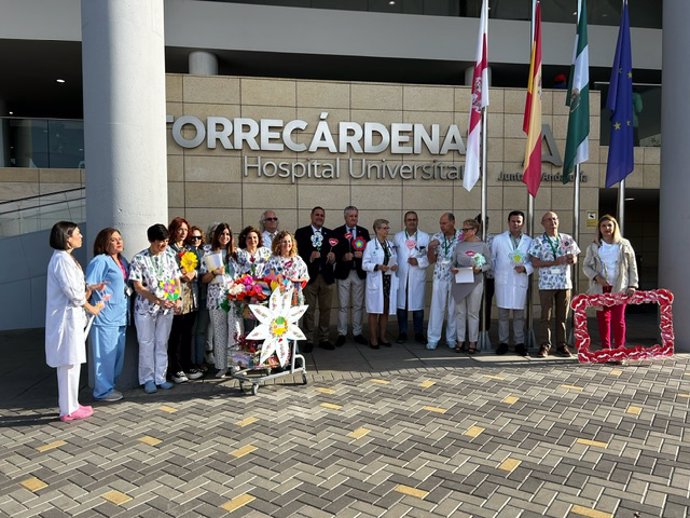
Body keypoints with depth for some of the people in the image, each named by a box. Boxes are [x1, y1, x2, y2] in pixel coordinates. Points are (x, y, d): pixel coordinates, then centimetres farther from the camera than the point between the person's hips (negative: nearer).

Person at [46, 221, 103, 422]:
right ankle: (68, 410, 6)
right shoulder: (62, 259, -17)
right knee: (69, 363, -3)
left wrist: (91, 288, 3)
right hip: (66, 318, -10)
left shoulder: (66, 258, 14)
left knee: (71, 363, 15)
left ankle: (70, 405, 24)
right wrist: (92, 308, -8)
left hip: (71, 317, 10)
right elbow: (72, 291, -19)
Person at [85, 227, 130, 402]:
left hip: (120, 315, 8)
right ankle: (103, 391, 10)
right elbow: (88, 286, -16)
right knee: (105, 354, -1)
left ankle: (110, 386, 27)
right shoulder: (100, 261, -11)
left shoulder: (123, 261, 14)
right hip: (105, 316, -8)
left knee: (118, 353, 14)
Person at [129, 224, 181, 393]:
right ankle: (147, 379, 18)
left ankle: (160, 378, 19)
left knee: (162, 343, 10)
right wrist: (158, 300, -23)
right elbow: (138, 286, -13)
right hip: (146, 308, -4)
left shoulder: (169, 258, 4)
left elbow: (177, 280, 7)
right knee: (146, 344, 5)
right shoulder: (139, 259, -9)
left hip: (167, 308, 4)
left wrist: (177, 299, -11)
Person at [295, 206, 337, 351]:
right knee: (309, 310, 3)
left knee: (325, 309, 8)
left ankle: (323, 339, 19)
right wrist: (309, 256, -21)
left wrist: (333, 254, -15)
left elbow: (336, 250, 7)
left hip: (326, 276, 3)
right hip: (309, 276, -3)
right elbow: (297, 252, -5)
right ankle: (309, 340, 12)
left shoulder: (330, 233, 12)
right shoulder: (301, 232, 3)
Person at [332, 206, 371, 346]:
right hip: (343, 273, -2)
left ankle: (357, 333, 18)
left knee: (358, 305, 8)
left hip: (359, 273, 2)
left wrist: (362, 254, -14)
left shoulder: (364, 232, 8)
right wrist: (343, 257, -20)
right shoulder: (337, 232, 1)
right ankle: (342, 334, 12)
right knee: (343, 305, 3)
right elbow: (334, 252, -3)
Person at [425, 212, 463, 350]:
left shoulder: (462, 237, -3)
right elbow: (431, 260, 5)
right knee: (436, 307, 1)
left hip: (456, 278, -1)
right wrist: (431, 248, -12)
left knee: (453, 309, 7)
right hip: (439, 278, 1)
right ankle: (433, 339, 7)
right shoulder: (436, 238, 3)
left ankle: (451, 338, 19)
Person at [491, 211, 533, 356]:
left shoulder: (529, 241, 10)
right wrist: (493, 274, 5)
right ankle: (503, 342, 12)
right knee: (503, 313, 2)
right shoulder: (498, 239, 8)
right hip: (503, 281, -1)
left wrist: (525, 268, -10)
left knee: (519, 314, 5)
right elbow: (491, 258, 11)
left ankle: (519, 343, 14)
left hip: (521, 281, 1)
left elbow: (533, 261, 9)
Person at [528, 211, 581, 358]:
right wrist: (556, 262, -16)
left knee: (562, 316, 8)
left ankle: (561, 345, 16)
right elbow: (535, 263, -8)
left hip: (565, 283, 3)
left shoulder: (567, 239, 11)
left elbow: (575, 259, 15)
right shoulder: (538, 241, 0)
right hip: (546, 284, -3)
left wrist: (572, 259, -10)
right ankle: (544, 345, 7)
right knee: (546, 316, 0)